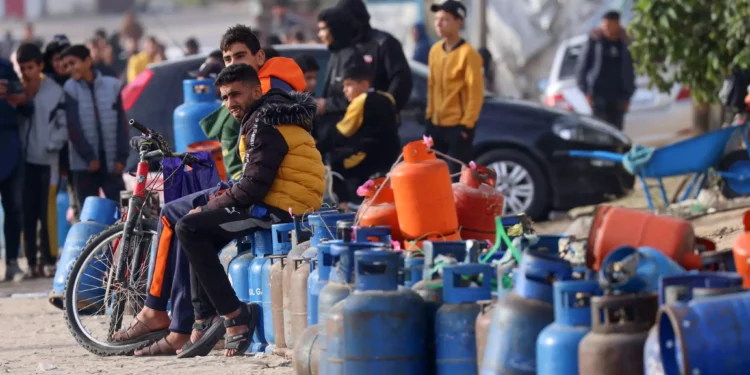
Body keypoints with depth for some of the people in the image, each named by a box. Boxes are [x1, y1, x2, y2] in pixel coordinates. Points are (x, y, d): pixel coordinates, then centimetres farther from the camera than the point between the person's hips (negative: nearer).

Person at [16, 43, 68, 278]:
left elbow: (63, 125, 1)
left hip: (47, 160, -2)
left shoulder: (54, 92, 0)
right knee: (28, 213, 2)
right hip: (24, 159, 2)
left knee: (47, 213, -3)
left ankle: (48, 260, 5)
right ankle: (32, 261, 7)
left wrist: (52, 145, -10)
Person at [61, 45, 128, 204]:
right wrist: (89, 157, -13)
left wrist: (121, 157, -3)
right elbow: (73, 127, -5)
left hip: (111, 163, 1)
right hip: (84, 164, -1)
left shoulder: (112, 86, 6)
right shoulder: (70, 90, 0)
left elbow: (121, 124, 5)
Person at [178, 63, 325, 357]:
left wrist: (208, 208, -8)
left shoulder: (264, 123, -12)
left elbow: (253, 186, -19)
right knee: (201, 236, 19)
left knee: (189, 228, -15)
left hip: (276, 211, -11)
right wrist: (224, 198, 9)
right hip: (281, 209, 11)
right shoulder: (270, 116, 21)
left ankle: (234, 316, -14)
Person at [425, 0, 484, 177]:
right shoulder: (435, 50, 9)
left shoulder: (467, 54, -13)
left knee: (458, 175, -4)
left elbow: (475, 92, -13)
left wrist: (467, 124, -15)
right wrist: (429, 115, 13)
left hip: (457, 126, -7)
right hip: (436, 125, 7)